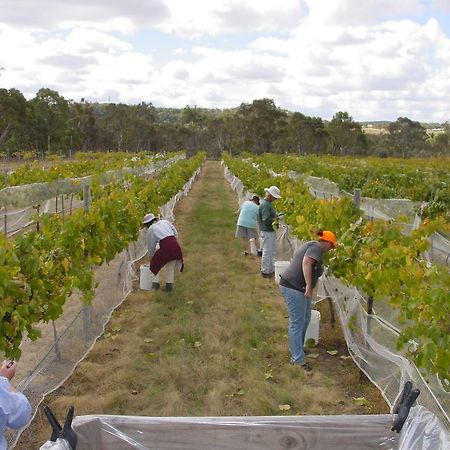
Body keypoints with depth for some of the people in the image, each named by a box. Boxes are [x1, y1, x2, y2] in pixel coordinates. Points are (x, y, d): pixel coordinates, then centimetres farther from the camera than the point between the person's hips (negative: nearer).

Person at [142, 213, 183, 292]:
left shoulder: (150, 229, 13)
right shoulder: (165, 221, 21)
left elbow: (151, 246, 18)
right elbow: (176, 233, 15)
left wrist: (151, 257, 31)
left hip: (165, 246, -4)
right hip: (175, 245, 4)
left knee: (155, 264, 19)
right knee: (170, 267, 19)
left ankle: (156, 283, 16)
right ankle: (169, 285, 18)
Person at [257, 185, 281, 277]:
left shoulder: (269, 203, 13)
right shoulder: (264, 205, -19)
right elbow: (266, 220, -24)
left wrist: (276, 216, 5)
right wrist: (275, 219, -13)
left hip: (271, 231, 10)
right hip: (267, 232, -10)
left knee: (272, 252, 16)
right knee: (267, 252, -2)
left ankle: (271, 270, 26)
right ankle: (265, 271, 6)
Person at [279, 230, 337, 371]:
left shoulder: (311, 245, 19)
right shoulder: (317, 248, -11)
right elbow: (306, 263, -28)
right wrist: (309, 286, -30)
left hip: (298, 288, 11)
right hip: (294, 288, -11)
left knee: (305, 319, 20)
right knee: (297, 323, -6)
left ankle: (298, 348, 34)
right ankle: (298, 359, 0)